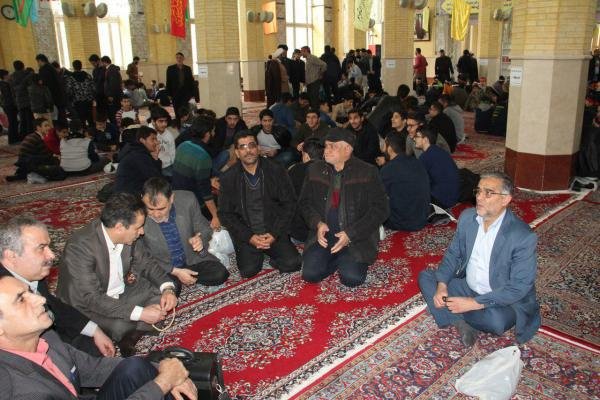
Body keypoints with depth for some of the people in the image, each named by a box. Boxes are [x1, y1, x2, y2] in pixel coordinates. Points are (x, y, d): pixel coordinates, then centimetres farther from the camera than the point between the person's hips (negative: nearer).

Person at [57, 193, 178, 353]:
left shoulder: (127, 236, -12)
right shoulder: (80, 246, -30)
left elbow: (146, 262, 3)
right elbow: (91, 298, -31)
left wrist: (168, 288, -15)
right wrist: (140, 313, -34)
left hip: (121, 294, 7)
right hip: (86, 306, -7)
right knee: (120, 326, -32)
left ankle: (132, 335, -11)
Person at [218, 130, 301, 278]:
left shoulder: (276, 170, -1)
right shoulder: (228, 178, -1)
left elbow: (289, 204, 0)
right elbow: (226, 214, -1)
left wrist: (275, 234, -11)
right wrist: (249, 237, -13)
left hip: (274, 232, 1)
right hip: (246, 235, 0)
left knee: (292, 263, -18)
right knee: (249, 270, -20)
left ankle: (269, 251, 13)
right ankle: (257, 254, 14)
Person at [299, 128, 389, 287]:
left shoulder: (368, 172, -6)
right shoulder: (314, 170, 5)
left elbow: (380, 209, -8)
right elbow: (304, 202, 13)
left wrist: (350, 234, -16)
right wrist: (318, 223, -9)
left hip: (357, 237, -3)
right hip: (324, 234, 3)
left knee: (351, 278, -21)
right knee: (310, 274, -15)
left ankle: (348, 260, 13)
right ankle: (337, 259, 14)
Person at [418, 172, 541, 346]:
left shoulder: (523, 237, -24)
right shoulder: (467, 217, -6)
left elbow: (519, 287, -23)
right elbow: (453, 253, 3)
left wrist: (474, 303, -27)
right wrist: (441, 285, -14)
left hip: (502, 301, -5)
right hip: (467, 287, 6)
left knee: (496, 320, -36)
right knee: (425, 277, -5)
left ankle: (455, 316, -4)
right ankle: (462, 323, -18)